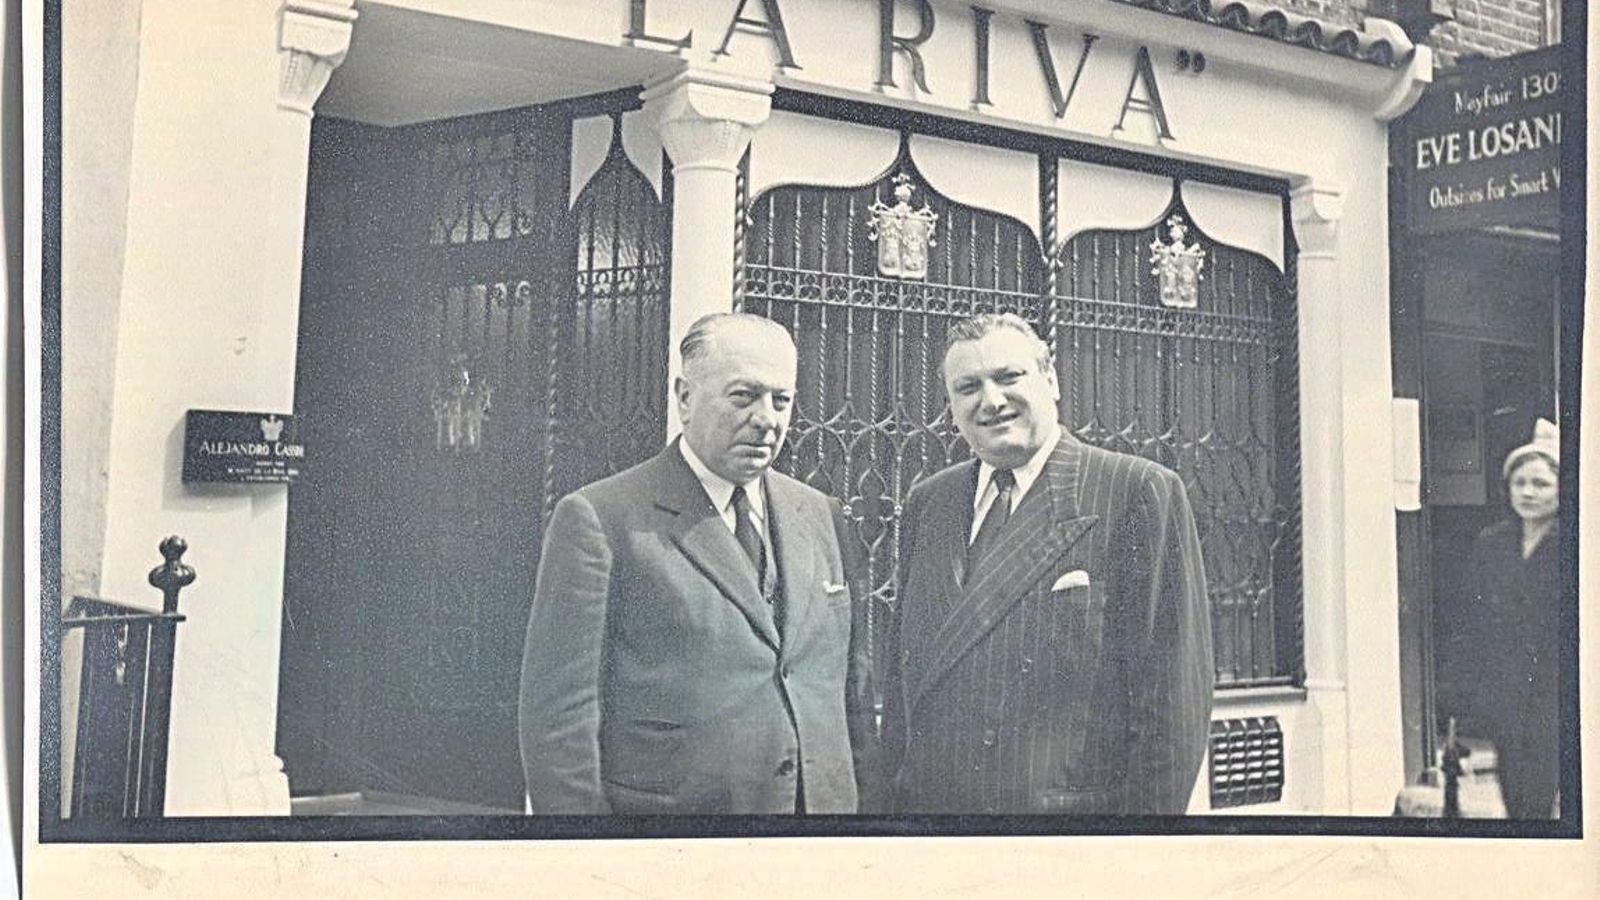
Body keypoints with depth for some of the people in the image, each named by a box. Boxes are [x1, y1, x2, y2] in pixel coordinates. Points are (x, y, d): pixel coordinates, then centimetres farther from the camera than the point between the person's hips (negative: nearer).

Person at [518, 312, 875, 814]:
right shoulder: (600, 520, -9)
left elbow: (852, 692, 12)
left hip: (827, 799, 5)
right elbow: (558, 714, -11)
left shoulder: (819, 516, 9)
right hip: (668, 806, -5)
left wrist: (863, 800, 7)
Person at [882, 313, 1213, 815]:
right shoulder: (927, 504, 9)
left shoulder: (1140, 492, -8)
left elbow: (1173, 695, -11)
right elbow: (901, 675, 11)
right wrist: (895, 796, 5)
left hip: (1077, 806, -4)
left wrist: (1150, 809, -14)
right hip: (929, 803, 5)